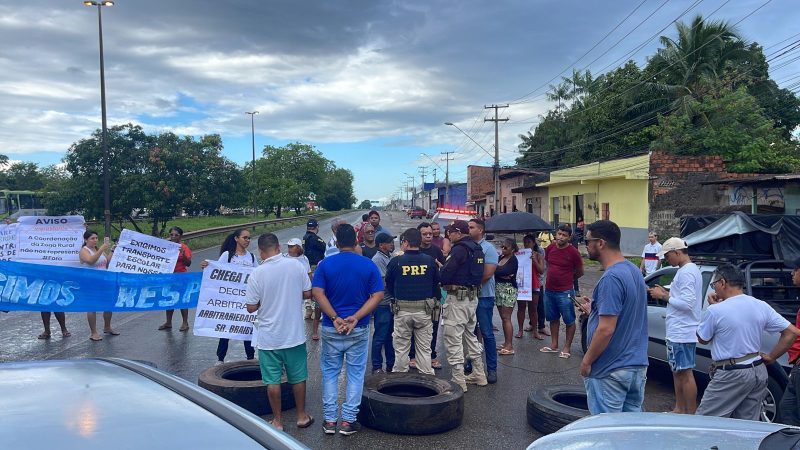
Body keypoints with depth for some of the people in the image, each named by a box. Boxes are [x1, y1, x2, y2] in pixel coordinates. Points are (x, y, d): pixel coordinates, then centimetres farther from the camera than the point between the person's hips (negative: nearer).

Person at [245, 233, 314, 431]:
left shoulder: (257, 273, -14)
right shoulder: (296, 265, -9)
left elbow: (251, 307, -9)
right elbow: (308, 293, -1)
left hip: (268, 337, -2)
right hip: (294, 333, 2)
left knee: (272, 380, 11)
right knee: (298, 377, 16)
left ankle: (277, 421, 21)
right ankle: (302, 416, 28)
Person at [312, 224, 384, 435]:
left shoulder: (325, 264, -4)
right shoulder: (369, 265, -3)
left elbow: (317, 293, -12)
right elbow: (377, 295, -9)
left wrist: (335, 318, -14)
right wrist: (356, 317, -14)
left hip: (331, 328, 1)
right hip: (359, 330, 0)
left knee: (330, 373, 13)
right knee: (355, 374, 10)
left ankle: (329, 420, 17)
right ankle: (348, 420, 13)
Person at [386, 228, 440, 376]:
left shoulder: (396, 262, -8)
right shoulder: (430, 261, -3)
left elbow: (389, 285, 4)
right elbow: (437, 284, 6)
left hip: (402, 310, -1)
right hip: (425, 310, 1)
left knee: (401, 348, 11)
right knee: (424, 348, 10)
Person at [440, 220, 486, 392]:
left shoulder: (459, 249, -15)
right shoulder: (477, 248, 11)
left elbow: (445, 275, -21)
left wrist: (440, 267, 3)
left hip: (457, 299, -9)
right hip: (473, 297, 9)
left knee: (453, 340, -3)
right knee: (471, 336, 21)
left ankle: (458, 381, 0)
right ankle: (479, 375, 28)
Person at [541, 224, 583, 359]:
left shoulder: (573, 252, -13)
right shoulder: (550, 248, 1)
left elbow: (580, 272, -1)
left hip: (565, 292, -6)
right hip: (549, 290, 6)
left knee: (569, 320, 4)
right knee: (553, 319, 17)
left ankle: (567, 348, 15)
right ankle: (554, 345, 29)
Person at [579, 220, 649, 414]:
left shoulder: (611, 278, -22)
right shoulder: (634, 271, 8)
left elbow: (606, 330, -24)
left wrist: (586, 361, -13)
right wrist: (594, 310, 22)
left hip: (610, 371, -9)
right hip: (638, 366, 9)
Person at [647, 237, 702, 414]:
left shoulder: (686, 272, -18)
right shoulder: (688, 270, 14)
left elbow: (687, 303, -24)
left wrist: (664, 296, -15)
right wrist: (666, 292, 9)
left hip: (682, 332, -11)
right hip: (679, 331, 11)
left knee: (686, 373, -4)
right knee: (677, 372, 19)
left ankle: (691, 414, 4)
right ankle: (679, 409, 30)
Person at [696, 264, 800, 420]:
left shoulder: (716, 310, -16)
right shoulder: (762, 306, 2)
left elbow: (702, 340, -1)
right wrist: (771, 357, 8)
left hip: (731, 375, -7)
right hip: (759, 372, 7)